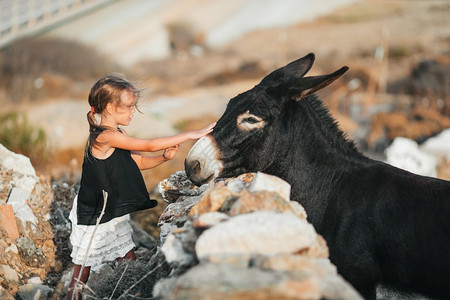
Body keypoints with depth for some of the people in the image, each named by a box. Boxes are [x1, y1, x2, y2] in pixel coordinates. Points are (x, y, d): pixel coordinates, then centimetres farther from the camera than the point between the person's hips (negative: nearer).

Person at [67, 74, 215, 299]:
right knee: (82, 270, 3)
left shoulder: (118, 134, 6)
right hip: (94, 215, -9)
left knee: (128, 260, 13)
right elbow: (149, 146, -25)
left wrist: (164, 157, -4)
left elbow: (138, 162, 14)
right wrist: (189, 135, -21)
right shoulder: (105, 137, -25)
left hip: (114, 211, 9)